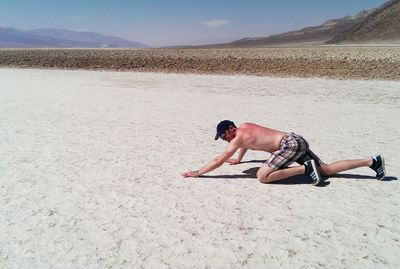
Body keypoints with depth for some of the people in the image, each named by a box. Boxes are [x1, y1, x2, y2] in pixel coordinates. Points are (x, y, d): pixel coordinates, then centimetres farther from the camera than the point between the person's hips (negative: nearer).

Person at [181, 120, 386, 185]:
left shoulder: (237, 138, -8)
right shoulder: (245, 126, 16)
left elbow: (219, 161, -8)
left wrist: (196, 173, -2)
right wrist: (238, 160, 50)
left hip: (290, 144, -10)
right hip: (296, 141, 10)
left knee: (262, 176, -17)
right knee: (326, 170, 14)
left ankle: (305, 168, -14)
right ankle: (372, 161, 15)